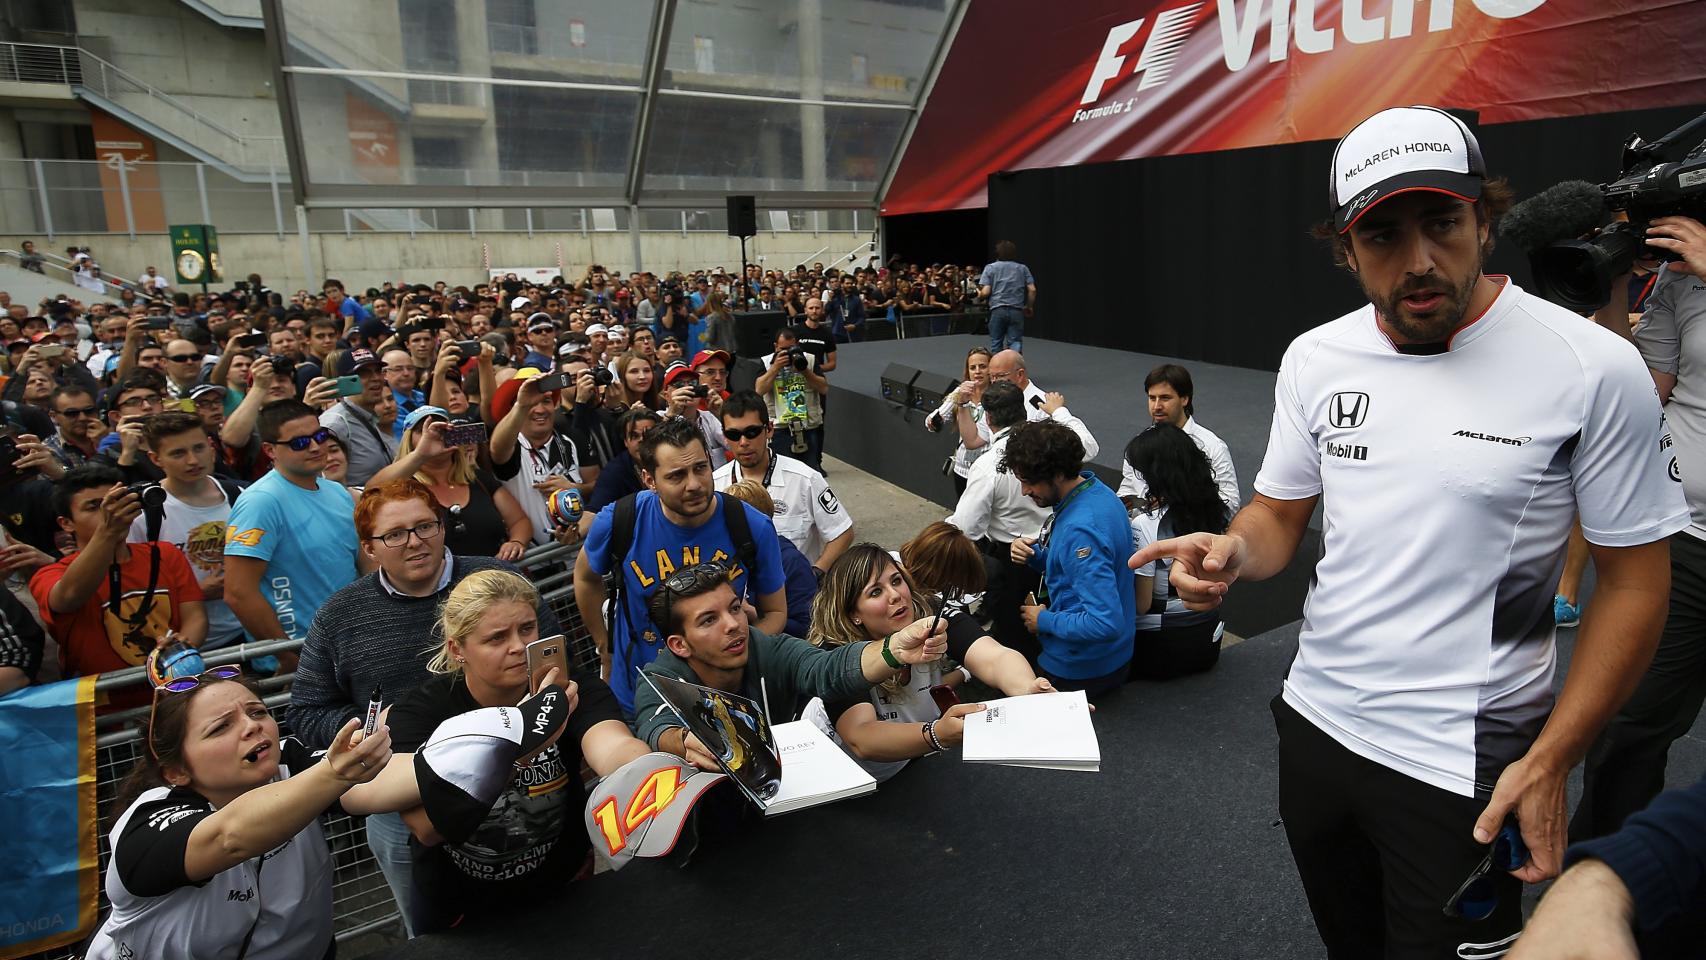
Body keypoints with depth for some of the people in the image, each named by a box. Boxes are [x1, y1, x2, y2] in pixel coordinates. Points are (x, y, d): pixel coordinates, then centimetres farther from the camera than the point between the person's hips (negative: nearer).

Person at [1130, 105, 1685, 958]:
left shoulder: (1594, 369, -15)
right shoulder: (1313, 358, -2)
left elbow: (1633, 582, -8)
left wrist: (1550, 764, -12)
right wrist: (1233, 552, -15)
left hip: (1464, 765, -4)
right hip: (1314, 720, 5)